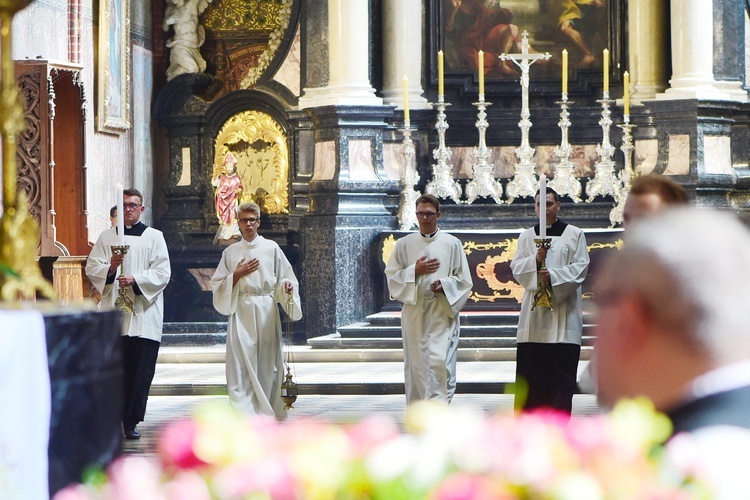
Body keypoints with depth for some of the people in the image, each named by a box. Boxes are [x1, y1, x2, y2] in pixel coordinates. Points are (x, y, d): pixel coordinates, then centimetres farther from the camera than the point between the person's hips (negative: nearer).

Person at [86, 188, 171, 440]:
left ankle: (131, 421, 3)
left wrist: (136, 279, -16)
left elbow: (162, 273, -1)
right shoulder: (107, 237, 12)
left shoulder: (154, 237, 7)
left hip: (144, 314, -1)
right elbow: (91, 268, 4)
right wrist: (110, 268, -16)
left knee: (141, 370, -3)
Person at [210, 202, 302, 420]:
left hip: (266, 310, 0)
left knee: (267, 363, -1)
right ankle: (243, 413, -12)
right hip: (241, 312, 0)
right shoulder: (231, 252, 10)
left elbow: (285, 278, 9)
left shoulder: (271, 248, 6)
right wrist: (237, 275, -6)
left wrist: (287, 286, -13)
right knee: (241, 362, -9)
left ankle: (267, 412, 8)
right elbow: (218, 285, 9)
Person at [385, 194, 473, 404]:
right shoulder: (404, 244, 9)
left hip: (443, 312, -2)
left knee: (440, 362, -14)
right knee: (416, 364, 4)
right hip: (414, 313, 2)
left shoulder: (452, 244, 5)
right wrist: (414, 271, -8)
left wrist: (445, 285, -13)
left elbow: (464, 280, 6)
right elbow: (392, 277, 8)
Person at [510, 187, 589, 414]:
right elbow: (516, 267, 5)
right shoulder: (527, 236, 15)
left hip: (564, 309, -2)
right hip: (534, 310, 2)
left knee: (562, 368, -3)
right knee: (529, 367, -1)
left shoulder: (574, 235, 7)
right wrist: (535, 260, -15)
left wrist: (553, 276, -16)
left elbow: (580, 267, -1)